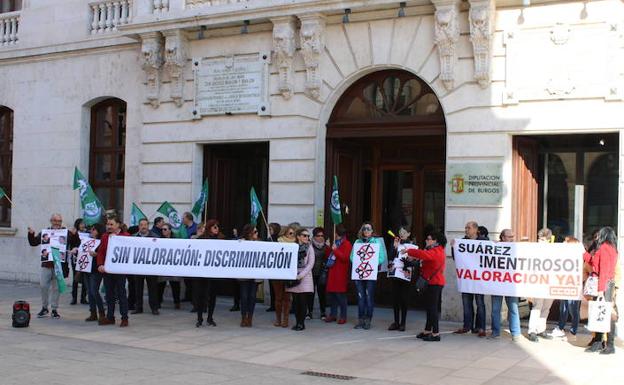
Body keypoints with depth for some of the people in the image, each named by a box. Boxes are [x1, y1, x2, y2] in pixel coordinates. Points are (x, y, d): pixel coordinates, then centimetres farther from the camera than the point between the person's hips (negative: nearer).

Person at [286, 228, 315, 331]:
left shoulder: (309, 248, 2)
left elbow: (310, 264, -4)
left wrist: (301, 275, -12)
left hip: (305, 277, -2)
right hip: (293, 277, 2)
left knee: (303, 301, -4)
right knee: (295, 301, 4)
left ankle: (301, 323, 3)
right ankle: (297, 322, 12)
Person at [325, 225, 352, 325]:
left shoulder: (347, 244, -6)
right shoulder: (335, 243, 19)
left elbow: (345, 257, -17)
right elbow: (329, 256, 23)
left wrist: (335, 250, -17)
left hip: (341, 273, -8)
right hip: (332, 272, 8)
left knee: (341, 295, -4)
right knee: (331, 294, 7)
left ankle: (343, 316, 2)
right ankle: (333, 314, 15)